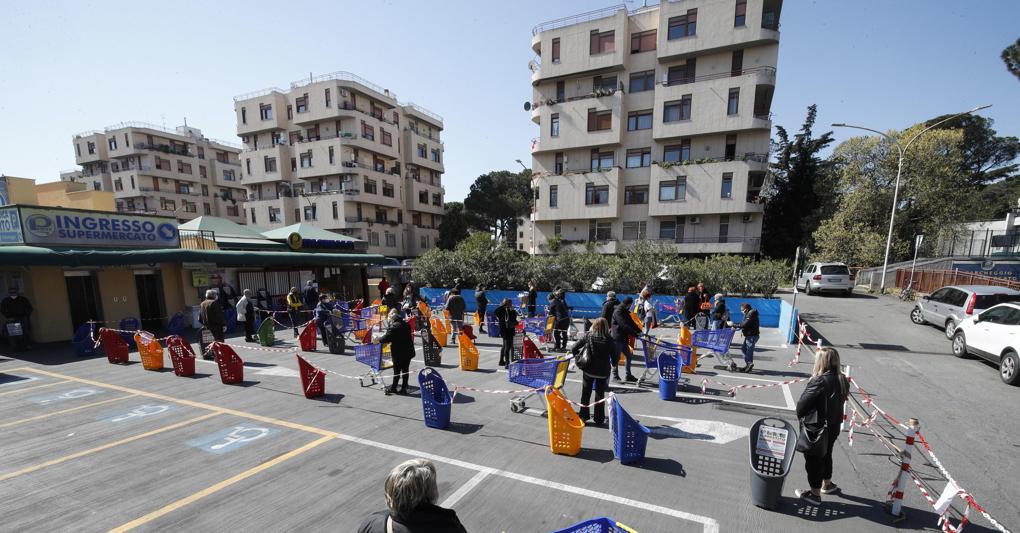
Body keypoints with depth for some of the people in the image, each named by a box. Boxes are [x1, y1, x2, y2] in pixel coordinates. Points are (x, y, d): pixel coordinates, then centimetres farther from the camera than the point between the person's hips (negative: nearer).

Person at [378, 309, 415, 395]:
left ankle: (393, 388, 19)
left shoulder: (394, 326, -17)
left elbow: (387, 337, -20)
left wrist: (378, 340, 0)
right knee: (405, 370, 11)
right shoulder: (406, 324, 8)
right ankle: (404, 388, 16)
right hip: (408, 351, 7)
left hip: (398, 353, -7)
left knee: (397, 370, 6)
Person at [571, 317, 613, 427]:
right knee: (600, 395, 15)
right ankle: (599, 419, 20)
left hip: (589, 370, 0)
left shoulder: (588, 336, -9)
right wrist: (612, 364, 15)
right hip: (603, 371, 0)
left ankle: (583, 417, 19)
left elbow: (573, 349, -9)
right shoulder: (609, 340, -10)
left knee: (585, 394, 14)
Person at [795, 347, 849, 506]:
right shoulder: (842, 380, -4)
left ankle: (815, 494, 21)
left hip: (816, 429, -7)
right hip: (833, 426, 7)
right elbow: (842, 399, 6)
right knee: (826, 455, 27)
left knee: (813, 460, 9)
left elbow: (802, 403, -21)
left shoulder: (819, 382, -26)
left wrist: (800, 415, -2)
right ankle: (827, 484, 47)